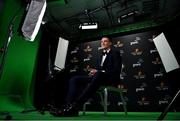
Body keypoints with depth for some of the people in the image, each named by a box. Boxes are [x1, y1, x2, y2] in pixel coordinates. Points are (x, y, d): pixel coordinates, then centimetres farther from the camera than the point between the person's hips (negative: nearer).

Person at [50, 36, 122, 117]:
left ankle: (75, 106, -44)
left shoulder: (115, 52, 5)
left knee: (98, 74, -42)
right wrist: (94, 71, -3)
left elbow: (116, 70, -9)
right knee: (74, 79, -12)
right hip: (98, 77, 7)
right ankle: (69, 105, -28)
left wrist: (99, 71, -19)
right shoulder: (101, 56, 27)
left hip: (111, 78, -7)